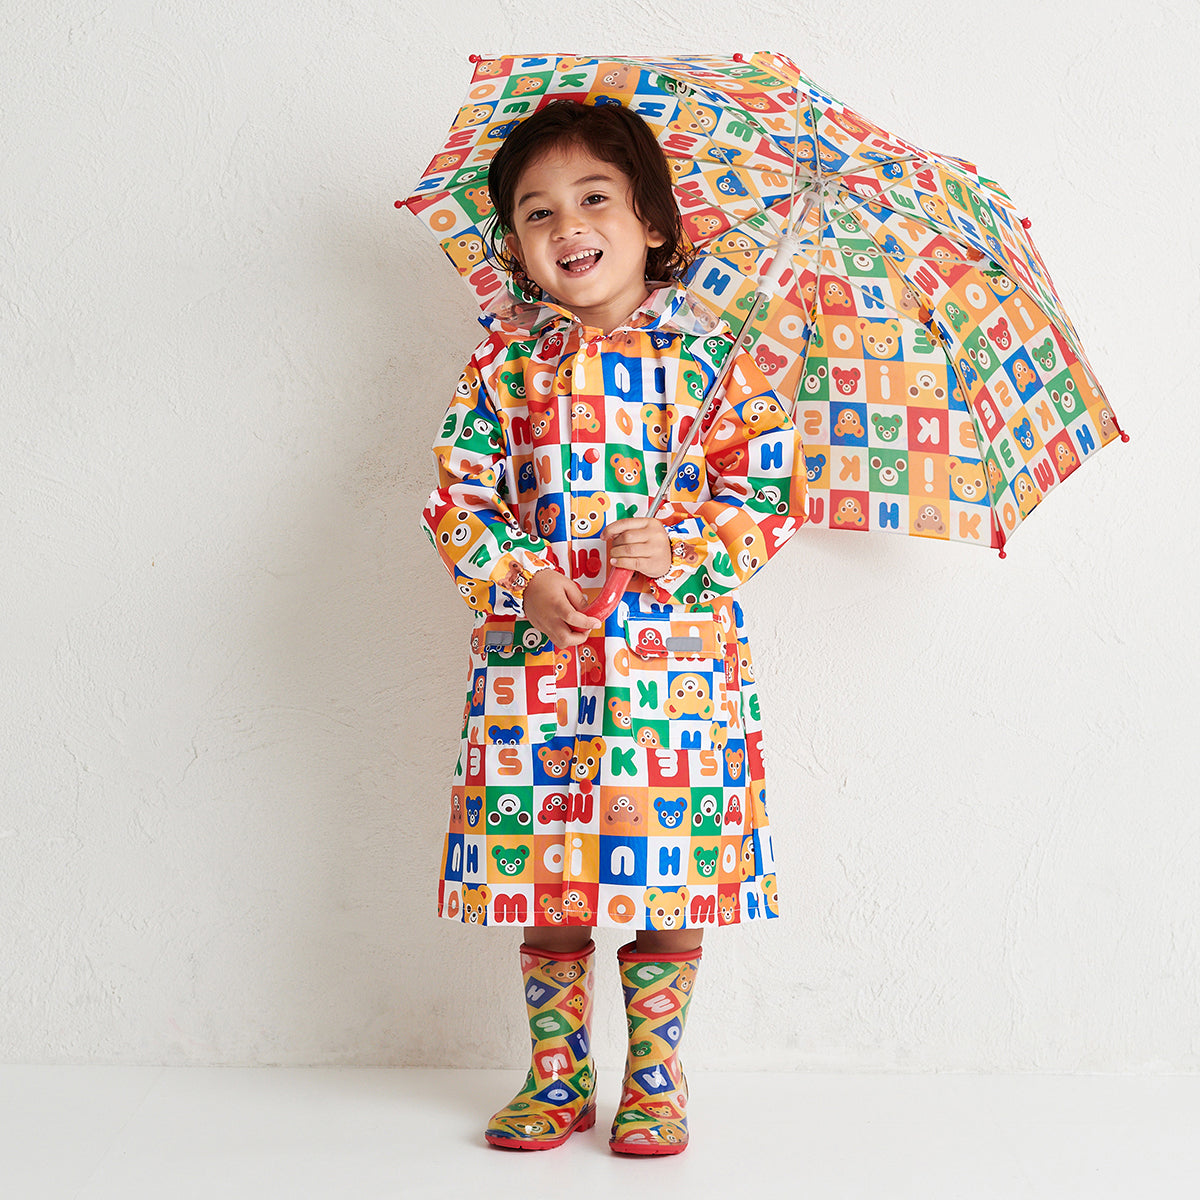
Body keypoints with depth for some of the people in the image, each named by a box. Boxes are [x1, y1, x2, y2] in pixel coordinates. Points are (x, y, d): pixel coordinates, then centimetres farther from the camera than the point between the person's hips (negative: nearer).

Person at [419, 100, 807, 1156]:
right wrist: (520, 575, -13)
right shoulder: (504, 361, 6)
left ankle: (655, 1077, 22)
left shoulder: (707, 355, 2)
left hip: (675, 654, -1)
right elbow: (457, 494, 3)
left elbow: (770, 484, 0)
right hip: (535, 655, 1)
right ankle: (559, 1076, 24)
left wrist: (686, 550, -15)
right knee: (544, 875, 6)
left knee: (670, 873, 4)